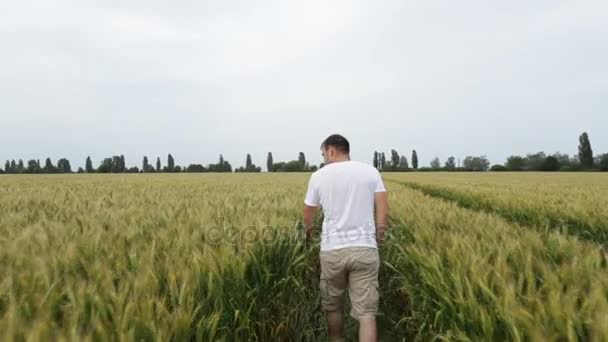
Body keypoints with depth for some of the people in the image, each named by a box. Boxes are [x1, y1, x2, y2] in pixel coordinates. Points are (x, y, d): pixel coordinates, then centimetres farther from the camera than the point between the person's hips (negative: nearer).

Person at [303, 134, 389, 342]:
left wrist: (309, 234, 32)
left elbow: (308, 217, 11)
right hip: (364, 249, 1)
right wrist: (379, 237, 15)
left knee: (332, 306, 19)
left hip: (332, 249, 0)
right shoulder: (370, 171, 5)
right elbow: (383, 212, -1)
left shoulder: (319, 176, 3)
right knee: (366, 313, 1)